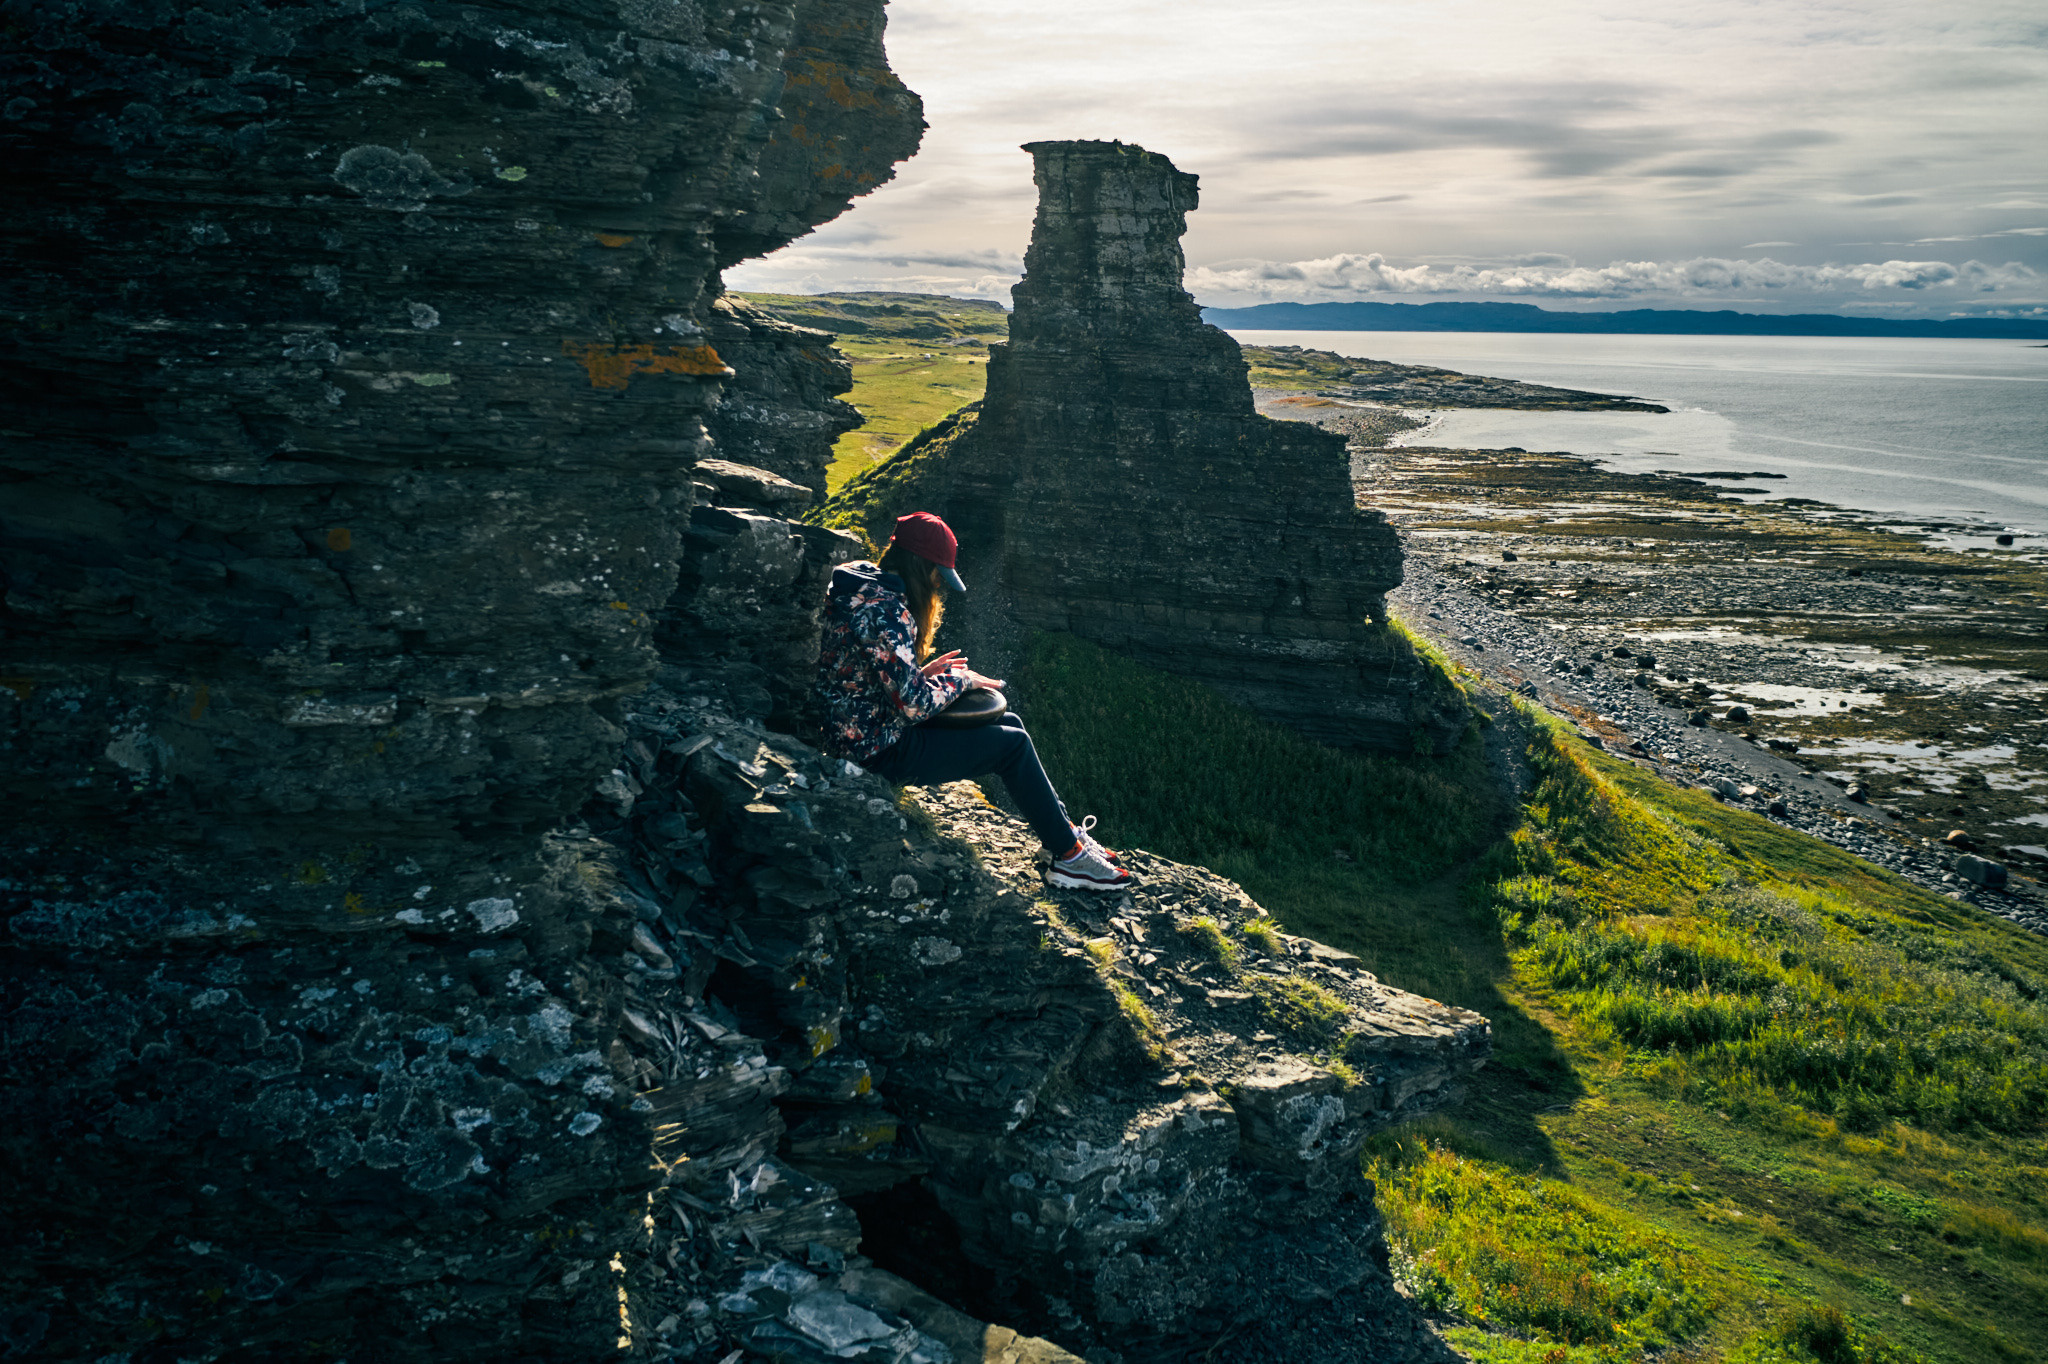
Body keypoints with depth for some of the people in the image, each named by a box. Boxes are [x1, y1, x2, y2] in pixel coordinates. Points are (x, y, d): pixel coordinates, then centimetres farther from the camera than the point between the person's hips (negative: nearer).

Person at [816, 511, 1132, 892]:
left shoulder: (863, 587, 7)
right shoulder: (884, 610, -25)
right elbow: (914, 703, -27)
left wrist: (922, 672, 5)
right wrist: (958, 679, -9)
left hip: (862, 731, 10)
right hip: (879, 752, -10)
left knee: (1010, 724, 12)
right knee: (1013, 745, -4)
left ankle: (1066, 832, 19)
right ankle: (1069, 855, 7)